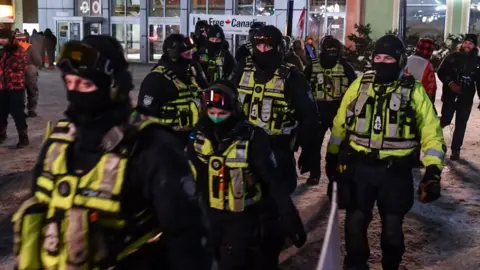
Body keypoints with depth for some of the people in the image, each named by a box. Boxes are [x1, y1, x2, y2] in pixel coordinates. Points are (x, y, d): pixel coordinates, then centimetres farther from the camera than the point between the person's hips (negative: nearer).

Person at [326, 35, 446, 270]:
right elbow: (340, 123, 12)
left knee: (392, 227, 11)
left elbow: (431, 130, -5)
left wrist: (433, 170, -15)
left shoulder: (413, 91, -3)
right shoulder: (359, 85, 4)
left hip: (395, 171, -1)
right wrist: (332, 157, 14)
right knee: (355, 222, 7)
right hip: (358, 167, 1)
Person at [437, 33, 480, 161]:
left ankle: (455, 150, 12)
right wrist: (450, 83, -17)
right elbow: (441, 72, -2)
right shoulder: (452, 57, 0)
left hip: (466, 97, 1)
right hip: (450, 95, -1)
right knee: (446, 120, -4)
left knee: (460, 124, 3)